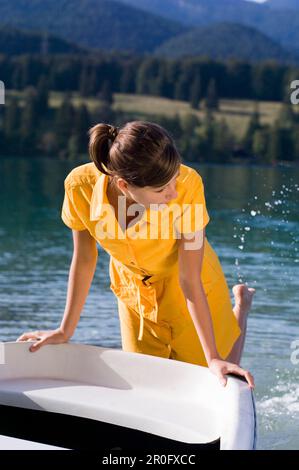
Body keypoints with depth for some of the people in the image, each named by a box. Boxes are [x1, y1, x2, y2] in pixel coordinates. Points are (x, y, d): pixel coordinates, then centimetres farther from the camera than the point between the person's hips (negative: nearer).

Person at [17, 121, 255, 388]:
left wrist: (214, 359, -28)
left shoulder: (188, 184, -37)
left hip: (187, 293, -2)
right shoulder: (80, 187, -30)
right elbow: (83, 260, -11)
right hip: (134, 291, 2)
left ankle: (241, 303, 37)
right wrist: (65, 331, -3)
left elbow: (190, 281, -29)